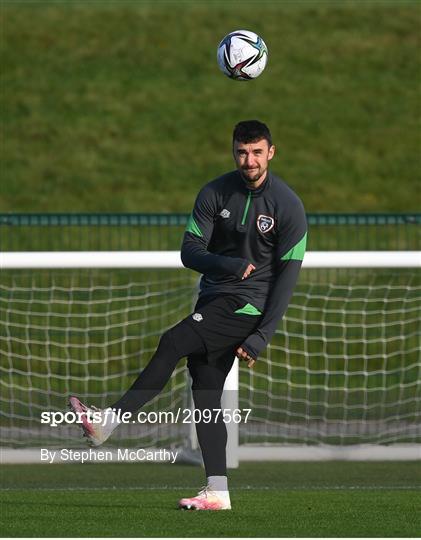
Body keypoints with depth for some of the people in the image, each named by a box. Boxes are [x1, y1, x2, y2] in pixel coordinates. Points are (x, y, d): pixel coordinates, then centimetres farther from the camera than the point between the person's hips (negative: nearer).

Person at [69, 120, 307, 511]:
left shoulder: (288, 205, -8)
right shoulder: (215, 193, 3)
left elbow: (286, 275, -8)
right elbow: (189, 251, -1)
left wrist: (260, 337, -14)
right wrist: (229, 265, -23)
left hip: (249, 305, -6)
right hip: (213, 302, 6)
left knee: (173, 343, -23)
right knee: (205, 393, -1)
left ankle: (106, 426, -25)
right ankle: (217, 493, 2)